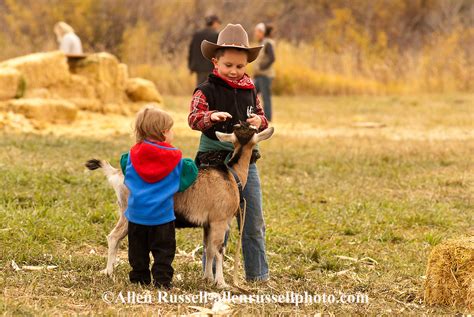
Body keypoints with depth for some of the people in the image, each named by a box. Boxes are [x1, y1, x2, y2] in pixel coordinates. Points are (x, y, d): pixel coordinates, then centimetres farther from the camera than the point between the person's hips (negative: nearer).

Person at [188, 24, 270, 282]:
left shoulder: (250, 91, 9)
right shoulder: (207, 90, -8)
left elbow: (262, 117, 16)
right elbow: (193, 118, -22)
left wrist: (259, 121, -8)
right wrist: (211, 116, -42)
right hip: (215, 161, -5)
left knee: (254, 224, 10)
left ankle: (257, 274, 20)